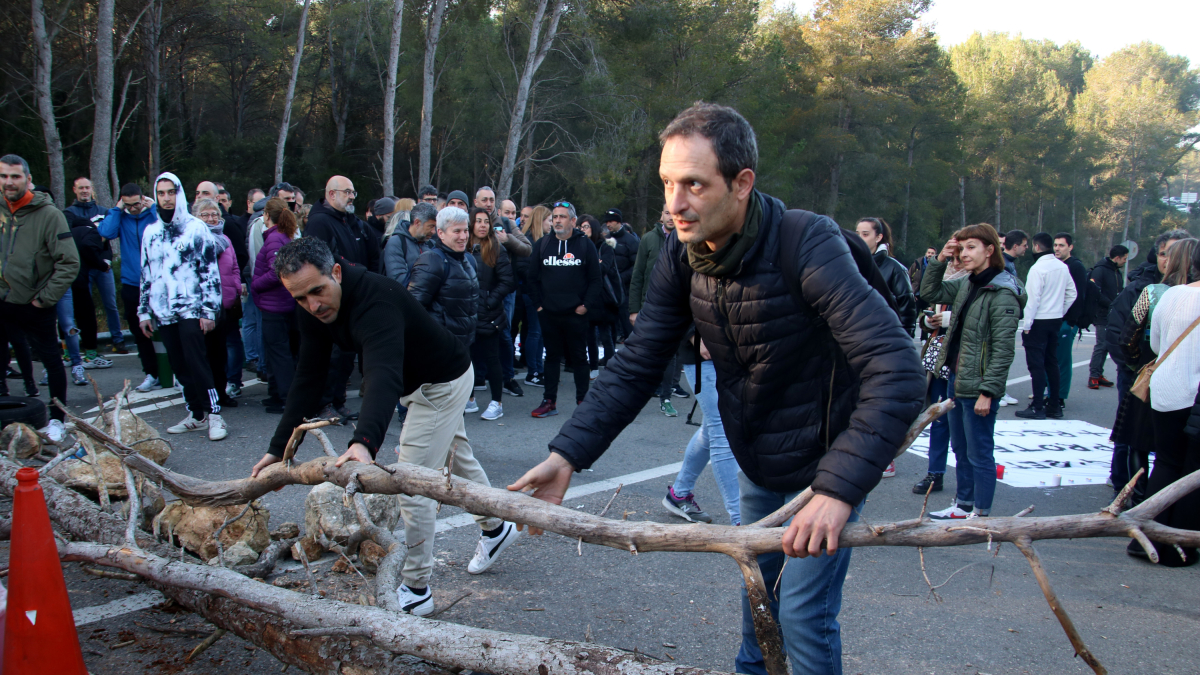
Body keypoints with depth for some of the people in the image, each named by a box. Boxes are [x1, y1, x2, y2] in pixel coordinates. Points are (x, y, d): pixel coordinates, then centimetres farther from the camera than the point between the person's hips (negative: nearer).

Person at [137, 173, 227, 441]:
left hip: (190, 309, -5)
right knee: (179, 366, 6)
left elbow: (210, 271, -4)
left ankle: (214, 414, -9)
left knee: (196, 361, -13)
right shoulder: (151, 232, 15)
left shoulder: (196, 228, -1)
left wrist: (209, 310, -10)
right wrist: (144, 311, 15)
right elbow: (146, 275, 20)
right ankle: (196, 415, 14)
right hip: (163, 312, 5)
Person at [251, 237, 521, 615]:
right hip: (418, 383, 9)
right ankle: (495, 529, 49)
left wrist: (365, 442, -72)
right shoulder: (314, 312, -14)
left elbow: (384, 375, -56)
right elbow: (308, 381, -10)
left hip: (443, 381, -9)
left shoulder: (374, 300, -41)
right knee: (458, 459, 26)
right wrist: (278, 448, -15)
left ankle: (416, 590, 3)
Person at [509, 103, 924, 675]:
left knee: (802, 612, -6)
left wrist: (839, 489, -49)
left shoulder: (806, 243, -32)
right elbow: (637, 364, -8)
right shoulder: (682, 257, -11)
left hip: (823, 462, -6)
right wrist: (567, 455, -20)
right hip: (756, 461, 7)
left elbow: (896, 369, -40)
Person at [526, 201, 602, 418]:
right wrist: (538, 303, 3)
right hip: (549, 314, 2)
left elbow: (595, 279, 1)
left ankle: (583, 400, 14)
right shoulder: (542, 244, 7)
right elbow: (532, 277, 11)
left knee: (579, 357, 5)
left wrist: (586, 305, -7)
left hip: (576, 313, -2)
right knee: (552, 356, 9)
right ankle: (549, 401, 14)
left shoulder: (585, 245, 1)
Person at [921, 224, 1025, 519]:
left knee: (979, 454, 2)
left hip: (978, 388, -9)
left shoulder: (1003, 294, -16)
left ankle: (981, 514, 13)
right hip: (956, 381, 9)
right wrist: (940, 260, 5)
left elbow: (1003, 349, -18)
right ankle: (963, 505, 30)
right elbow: (930, 293, 19)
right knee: (960, 449, 18)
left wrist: (987, 392, -20)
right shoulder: (967, 284, 9)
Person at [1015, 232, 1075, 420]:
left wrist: (1026, 325, -14)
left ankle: (1037, 408, -4)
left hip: (1038, 322, -7)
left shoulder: (1038, 268, -16)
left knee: (1036, 364, -4)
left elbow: (1033, 299, -18)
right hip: (1056, 320, 8)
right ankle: (1054, 405, 18)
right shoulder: (1063, 267, 6)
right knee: (1052, 362, 14)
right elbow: (1071, 294, 12)